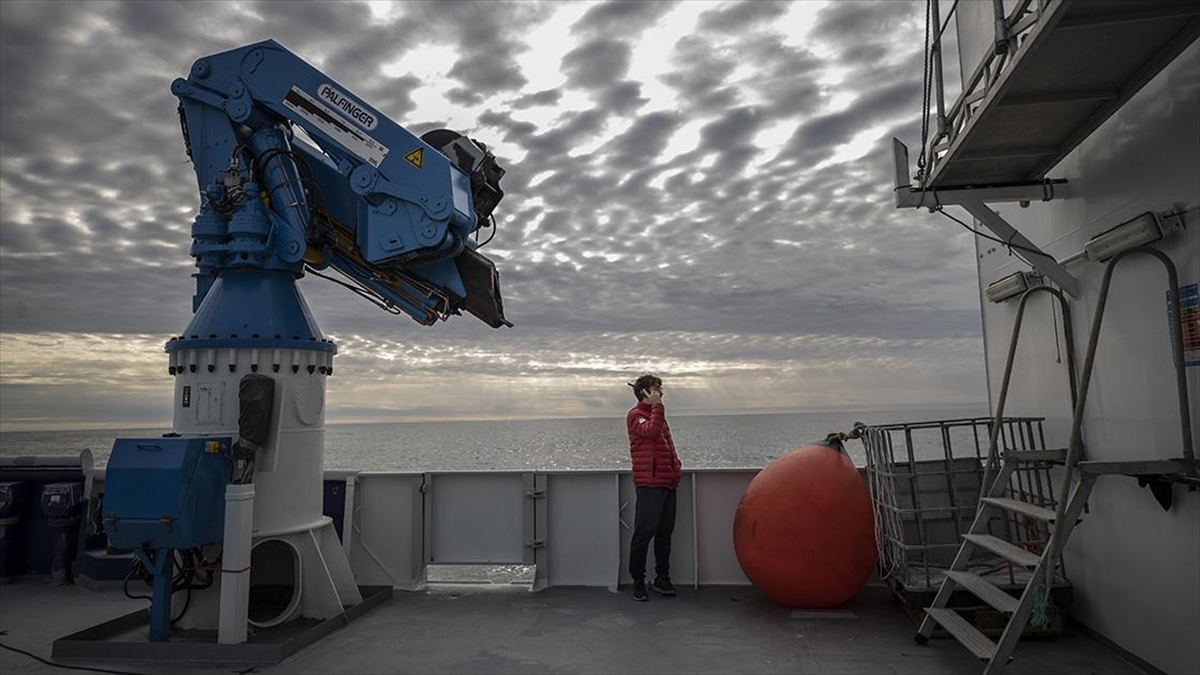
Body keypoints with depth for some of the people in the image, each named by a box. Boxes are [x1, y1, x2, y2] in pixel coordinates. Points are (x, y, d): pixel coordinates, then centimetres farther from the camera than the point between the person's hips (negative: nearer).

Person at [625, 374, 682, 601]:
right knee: (644, 533, -5)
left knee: (665, 532, 12)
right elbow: (651, 431, -22)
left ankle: (662, 579, 21)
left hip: (668, 483, 9)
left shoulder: (656, 413, 23)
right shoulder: (636, 414, -3)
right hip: (650, 483, -9)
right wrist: (657, 406, -14)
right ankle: (638, 583, 3)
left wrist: (676, 466, 14)